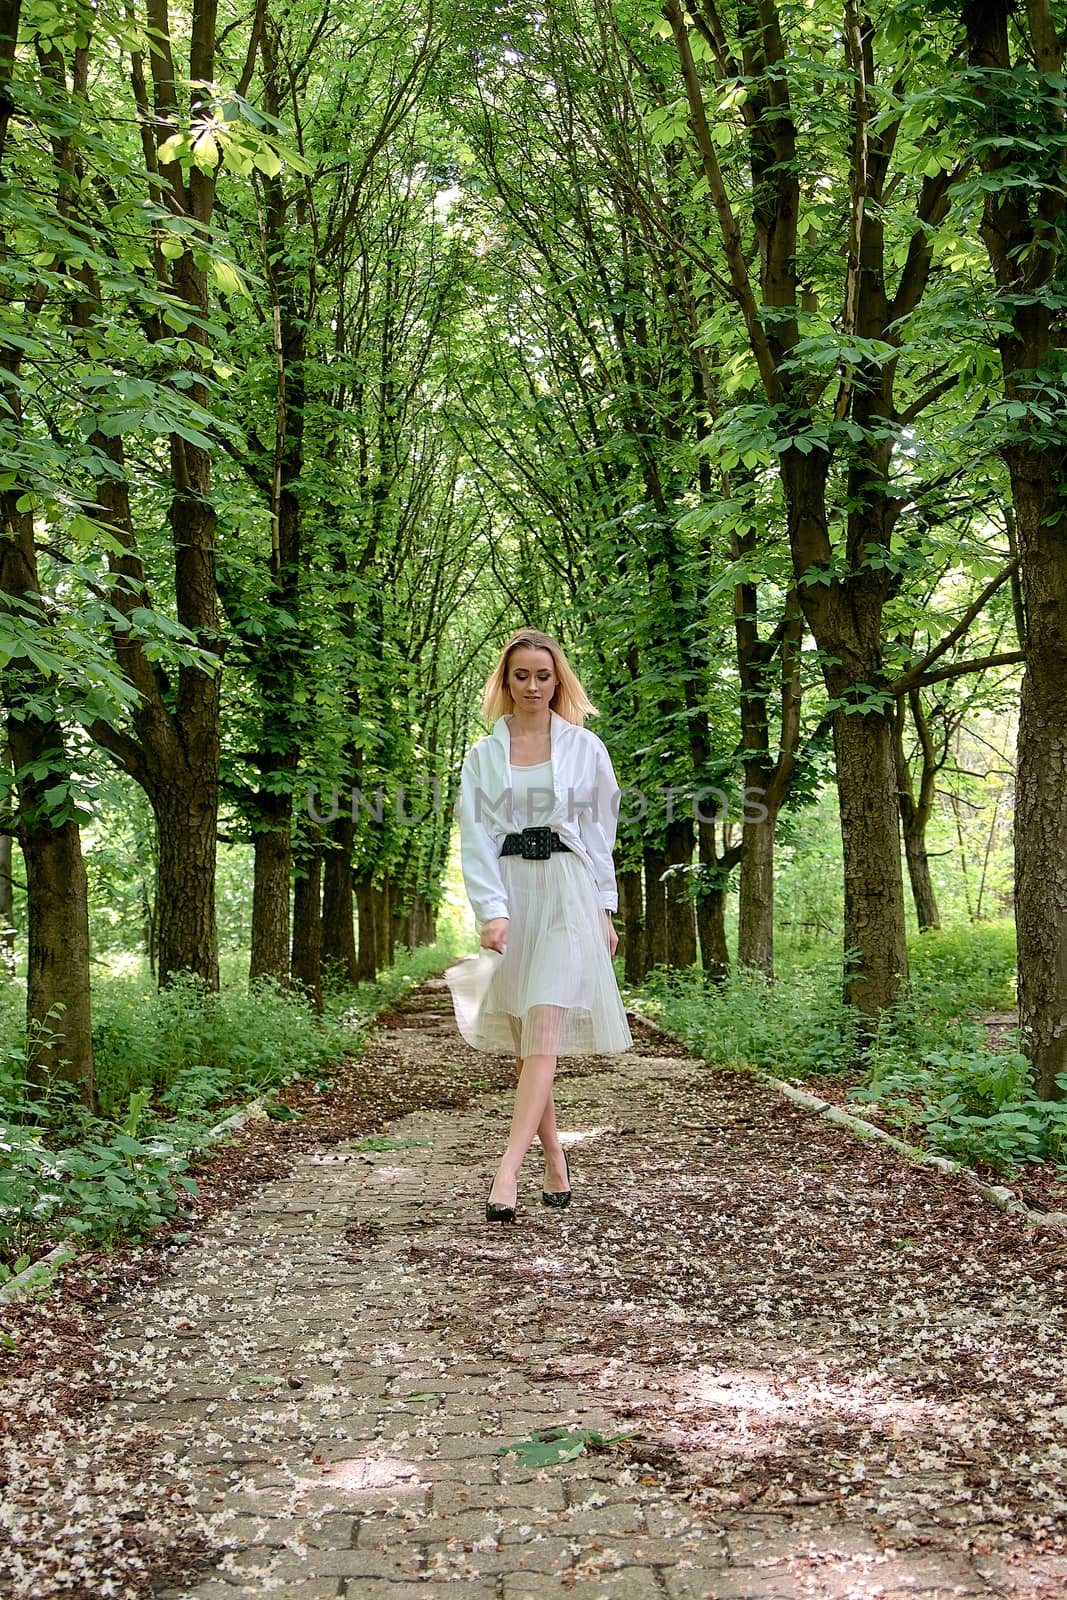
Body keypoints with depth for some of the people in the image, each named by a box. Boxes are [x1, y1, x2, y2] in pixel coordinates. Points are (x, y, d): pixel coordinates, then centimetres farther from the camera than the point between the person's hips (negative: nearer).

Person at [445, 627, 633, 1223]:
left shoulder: (585, 746, 8)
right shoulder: (484, 755, 10)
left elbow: (600, 830, 11)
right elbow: (476, 836, 1)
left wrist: (605, 911, 6)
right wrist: (492, 911, -13)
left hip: (569, 892, -2)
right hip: (511, 895, 3)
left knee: (544, 1030, -15)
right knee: (524, 1039, 5)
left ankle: (507, 1173, -22)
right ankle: (555, 1164, 18)